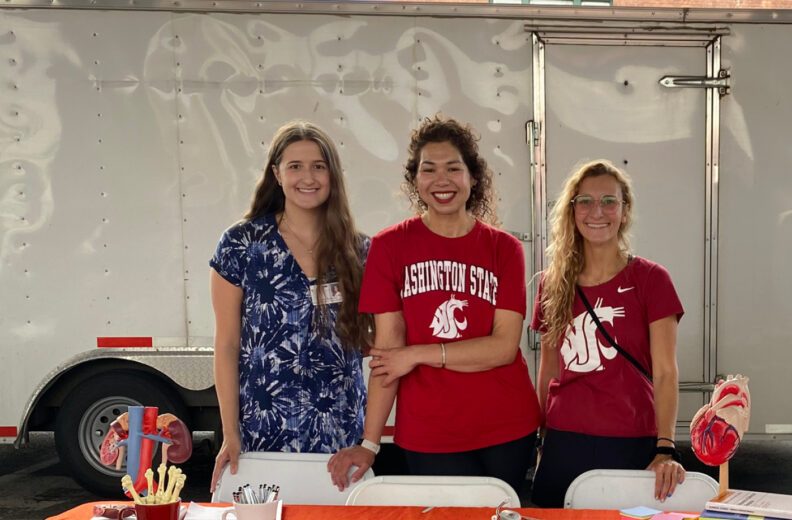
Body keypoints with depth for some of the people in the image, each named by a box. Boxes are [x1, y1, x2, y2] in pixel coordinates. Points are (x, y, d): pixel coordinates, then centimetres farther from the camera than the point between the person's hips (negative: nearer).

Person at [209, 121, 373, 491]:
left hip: (344, 434, 2)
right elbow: (226, 346, -2)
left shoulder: (359, 251, 2)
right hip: (265, 431, -2)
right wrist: (230, 435, -6)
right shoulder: (240, 245, -3)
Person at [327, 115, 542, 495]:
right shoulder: (390, 246, -1)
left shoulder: (504, 248, 2)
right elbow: (388, 349, -6)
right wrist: (369, 443, -12)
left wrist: (417, 355, -12)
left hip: (507, 430, 2)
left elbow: (505, 346, -7)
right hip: (428, 438, -1)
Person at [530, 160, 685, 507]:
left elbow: (665, 372, -9)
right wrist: (538, 435, 12)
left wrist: (666, 450, -19)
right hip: (563, 441, 3)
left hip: (631, 443, -2)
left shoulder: (650, 279, -4)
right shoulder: (553, 283, 6)